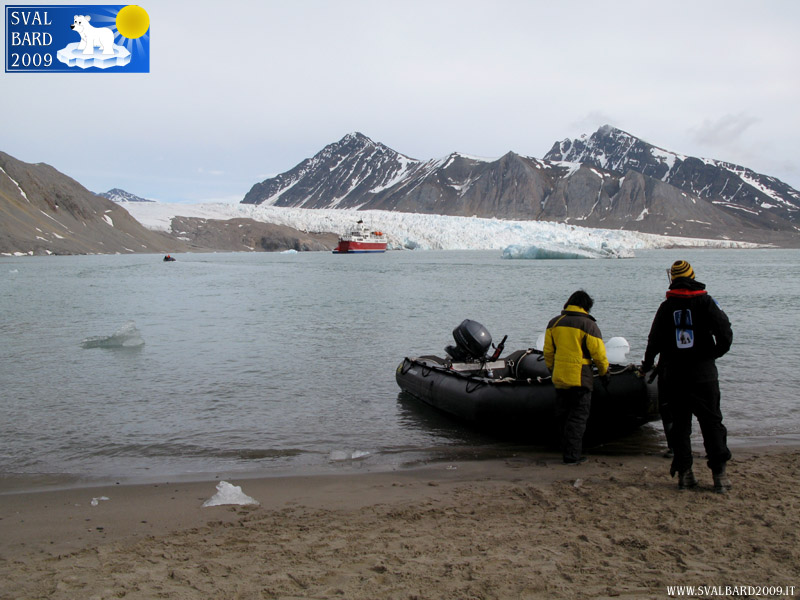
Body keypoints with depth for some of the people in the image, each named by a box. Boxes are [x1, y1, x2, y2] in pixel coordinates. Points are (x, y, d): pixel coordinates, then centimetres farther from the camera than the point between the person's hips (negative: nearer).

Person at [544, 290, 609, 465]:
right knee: (578, 417, 0)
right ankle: (572, 455, -2)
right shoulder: (588, 325, -8)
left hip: (559, 378, 5)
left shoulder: (554, 323, 7)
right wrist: (605, 373, 8)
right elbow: (599, 354, -6)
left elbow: (548, 352, 11)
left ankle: (567, 449, 25)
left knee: (563, 416, 16)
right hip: (580, 378, -5)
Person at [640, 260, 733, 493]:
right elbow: (725, 333, -11)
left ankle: (684, 474, 9)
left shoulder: (666, 307, 1)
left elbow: (654, 341, 3)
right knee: (711, 423, 5)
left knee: (679, 424, 9)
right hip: (703, 375, -2)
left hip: (673, 376, 2)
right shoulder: (705, 302, -4)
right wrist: (715, 354, 7)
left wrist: (646, 365, 19)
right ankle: (719, 474, 1)